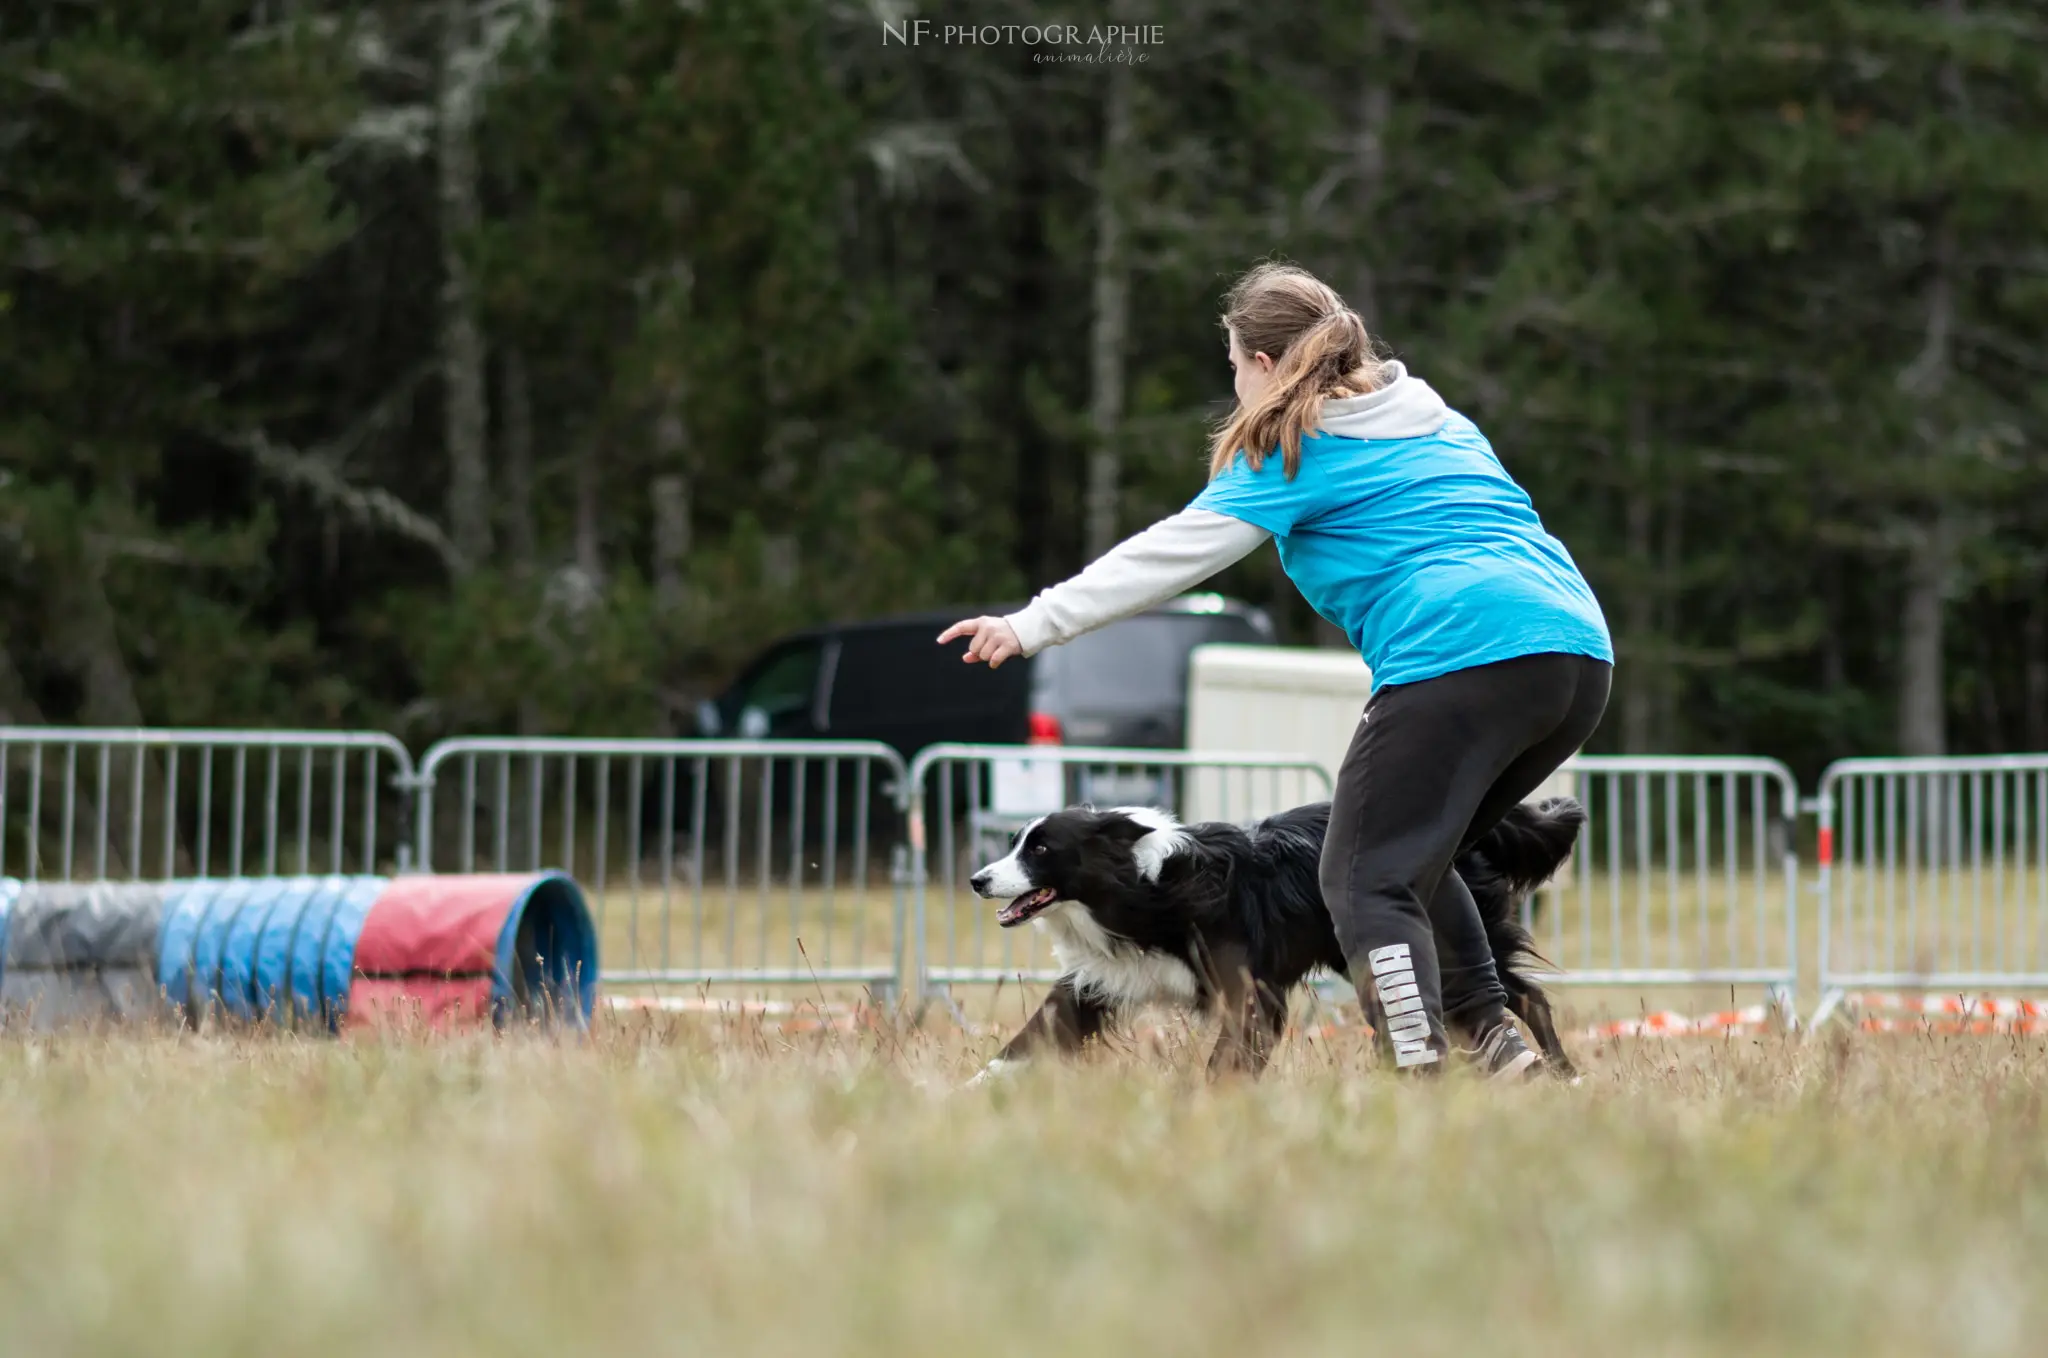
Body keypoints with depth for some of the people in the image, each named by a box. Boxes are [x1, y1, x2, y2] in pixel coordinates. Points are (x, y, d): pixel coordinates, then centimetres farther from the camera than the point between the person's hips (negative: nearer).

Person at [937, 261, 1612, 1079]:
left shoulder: (1293, 450, 6)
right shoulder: (1438, 420, 28)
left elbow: (1174, 553, 1)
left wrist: (1034, 624, 2)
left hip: (1460, 659, -8)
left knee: (1365, 882, -5)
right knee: (1412, 861, 22)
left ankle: (1417, 1070, -23)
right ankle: (1492, 1043, 10)